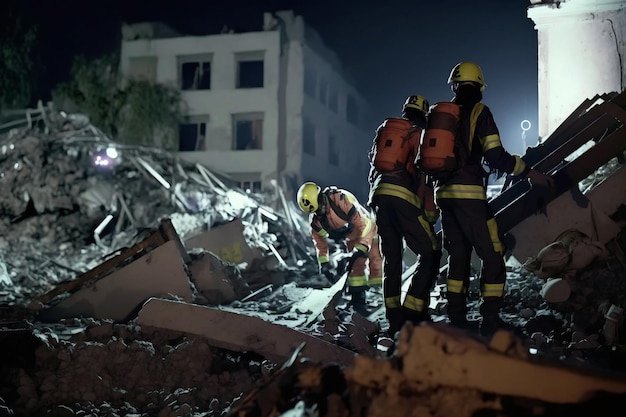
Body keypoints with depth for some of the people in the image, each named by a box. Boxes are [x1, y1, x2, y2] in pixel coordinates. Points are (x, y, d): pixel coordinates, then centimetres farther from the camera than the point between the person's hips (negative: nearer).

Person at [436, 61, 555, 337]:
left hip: (443, 193, 6)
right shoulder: (478, 112, -4)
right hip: (469, 194, -6)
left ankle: (457, 320, 14)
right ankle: (490, 322, -2)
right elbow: (496, 157, -12)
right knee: (492, 257, 1)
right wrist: (530, 173, -4)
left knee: (458, 256, 14)